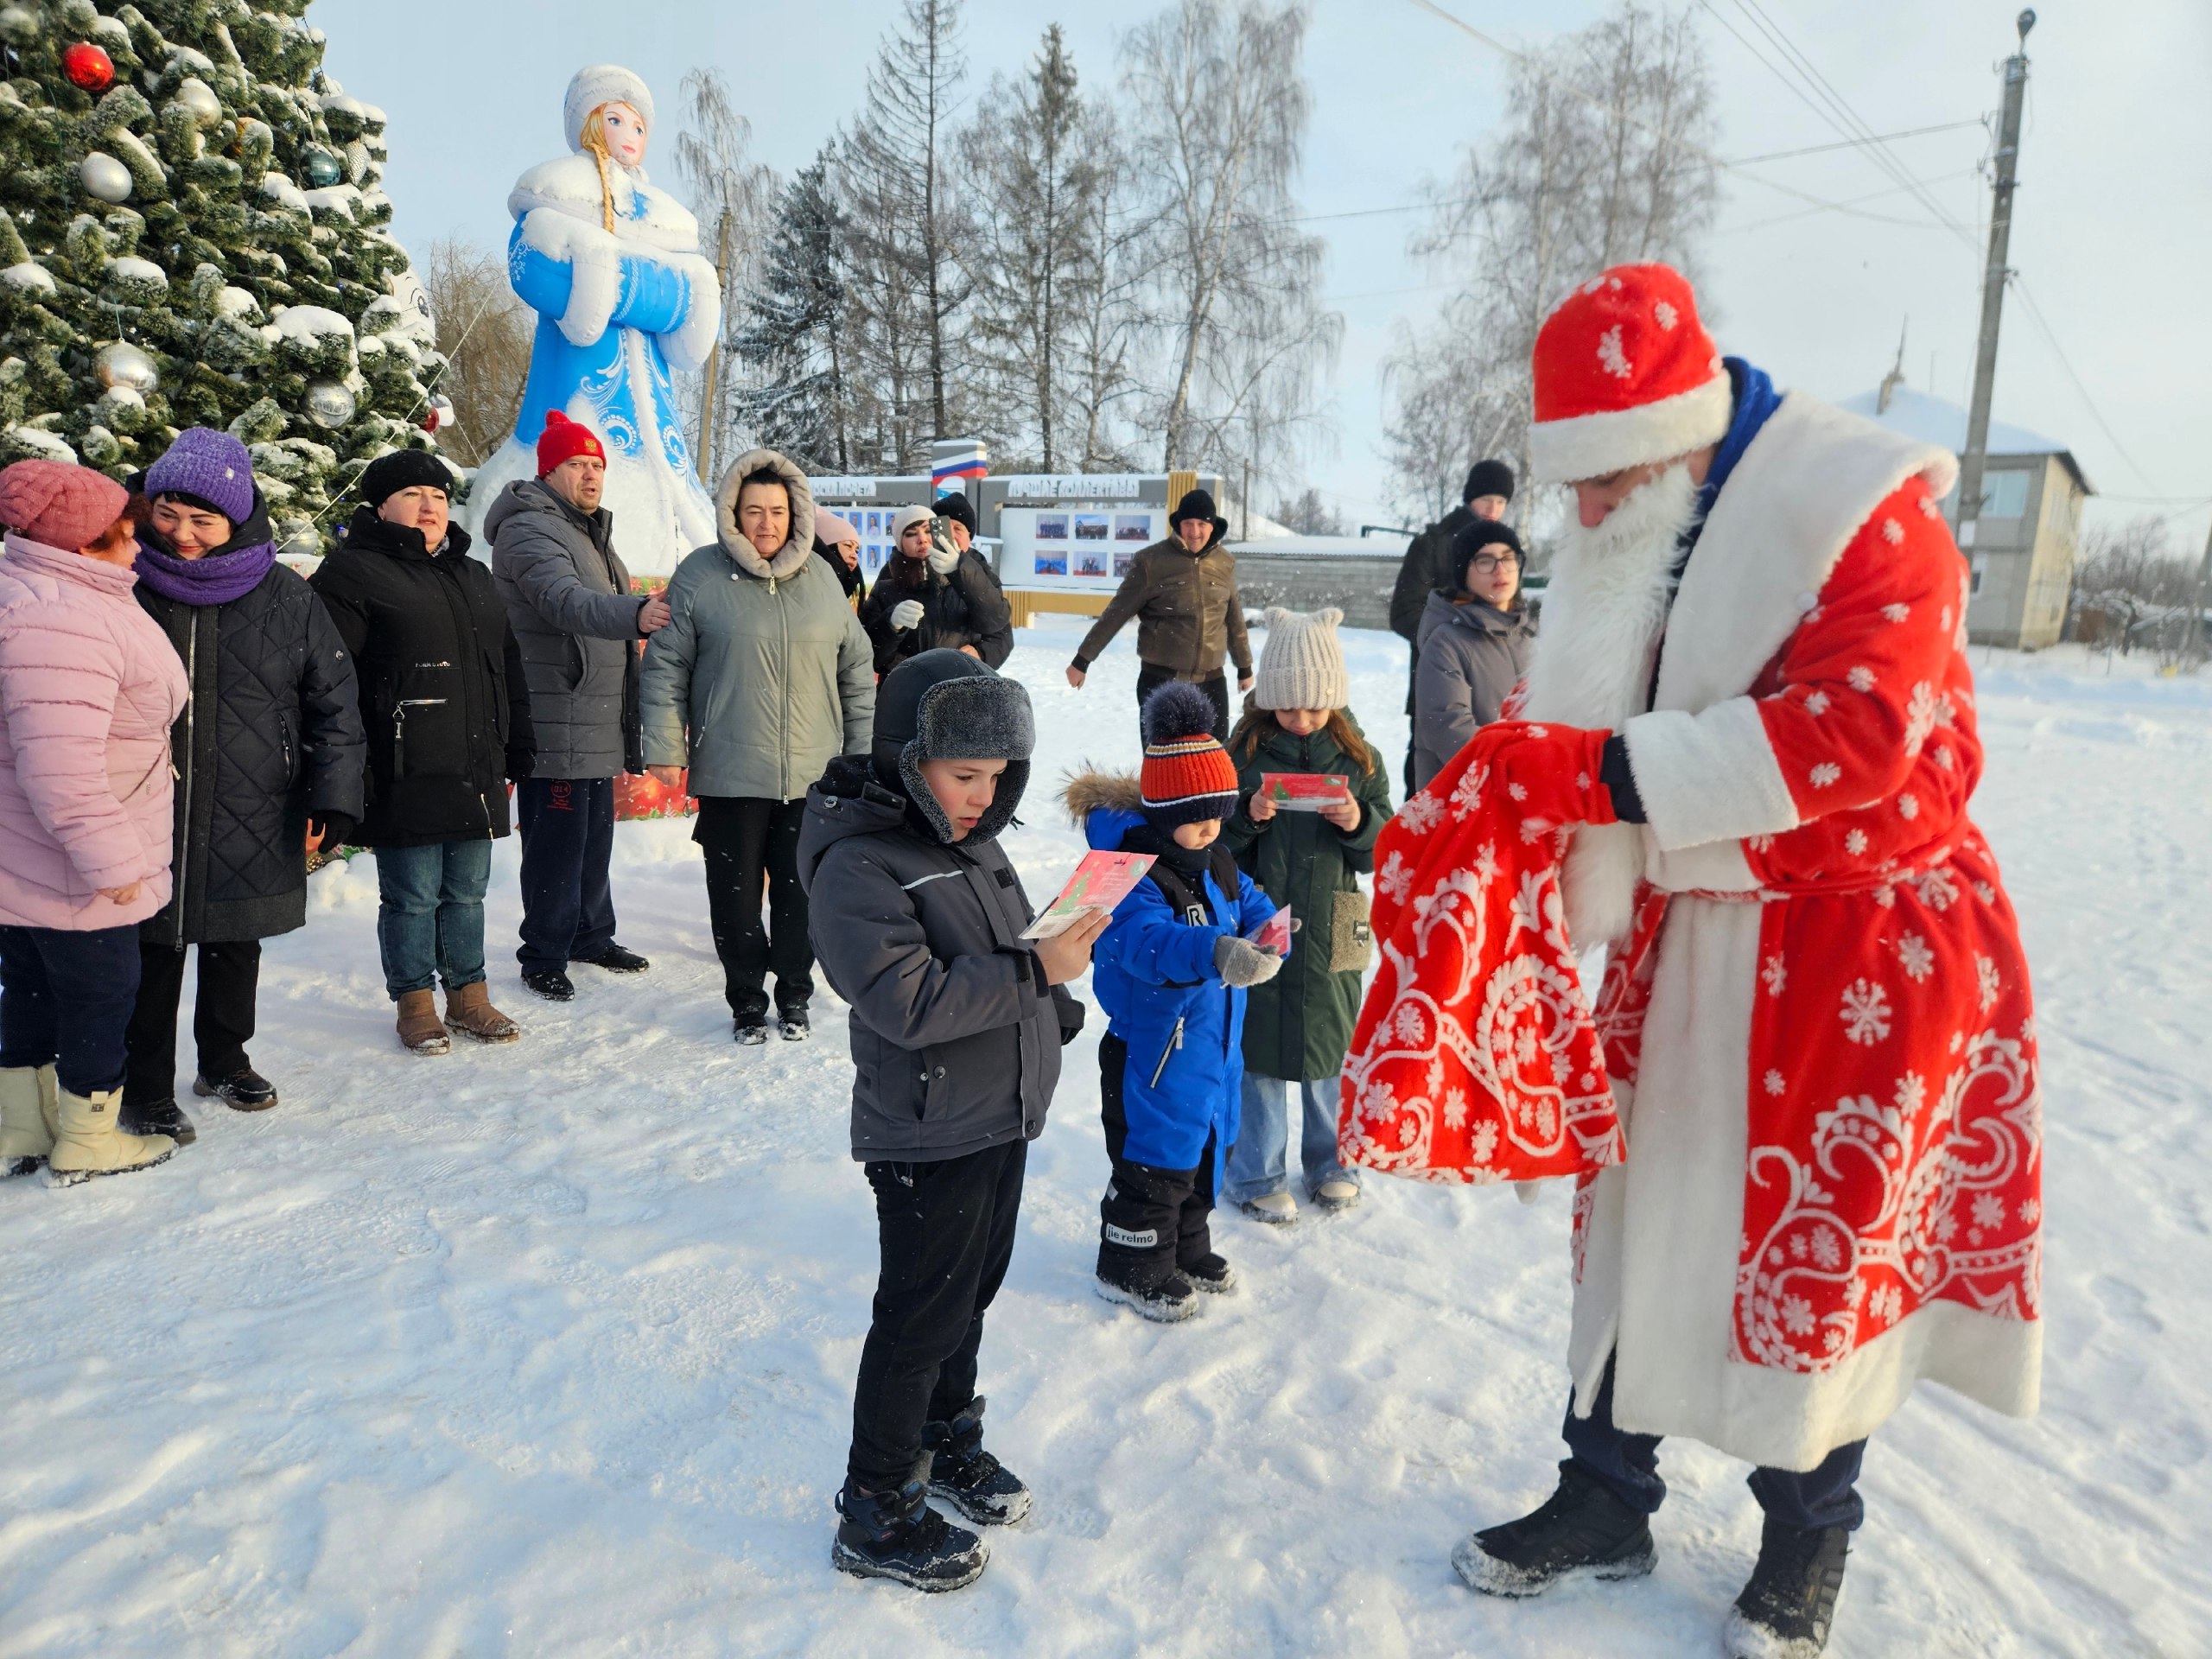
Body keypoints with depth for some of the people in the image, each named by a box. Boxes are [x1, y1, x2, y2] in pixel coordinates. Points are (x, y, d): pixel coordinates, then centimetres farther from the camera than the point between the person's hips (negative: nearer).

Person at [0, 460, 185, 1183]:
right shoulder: (63, 622, -26)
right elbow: (60, 764, -31)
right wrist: (110, 860, -24)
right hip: (73, 878, -10)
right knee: (101, 996, 6)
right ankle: (88, 1144, 22)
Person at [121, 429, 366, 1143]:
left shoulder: (287, 599, -2)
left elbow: (335, 703, 2)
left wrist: (332, 802, -4)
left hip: (253, 830, 1)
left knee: (237, 949, 17)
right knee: (153, 956, 5)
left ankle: (225, 1060, 38)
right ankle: (145, 1091, 21)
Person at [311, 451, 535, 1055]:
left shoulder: (474, 577, 19)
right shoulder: (353, 572, -4)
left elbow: (509, 667, 23)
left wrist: (517, 750, 19)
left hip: (476, 776, 6)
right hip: (404, 779, -6)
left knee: (466, 892, 14)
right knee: (411, 897, 2)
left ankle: (469, 995, 26)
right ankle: (415, 1005, 17)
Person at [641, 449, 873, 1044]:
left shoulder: (821, 578, 7)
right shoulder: (700, 576, -2)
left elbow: (856, 671, 13)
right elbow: (665, 666, 1)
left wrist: (864, 750, 11)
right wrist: (664, 747, -5)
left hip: (813, 773, 2)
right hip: (730, 773, -2)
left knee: (801, 889, 9)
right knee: (736, 890, 7)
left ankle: (794, 994, 26)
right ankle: (746, 998, 24)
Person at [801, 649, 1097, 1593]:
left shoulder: (974, 840, 5)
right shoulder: (856, 866, -21)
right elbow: (911, 1001, -30)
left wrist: (1052, 1014, 15)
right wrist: (1037, 973, -32)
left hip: (1003, 1119, 8)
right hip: (927, 1139, -8)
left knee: (972, 1290, 22)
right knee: (922, 1317, 4)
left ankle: (947, 1440, 43)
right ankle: (876, 1514, 22)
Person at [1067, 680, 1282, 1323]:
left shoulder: (1216, 864, 4)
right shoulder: (1133, 873, -24)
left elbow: (1247, 903, 12)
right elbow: (1147, 939, -40)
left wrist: (1266, 932, -13)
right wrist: (1215, 954, -56)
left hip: (1214, 1043, 9)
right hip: (1154, 1052, -8)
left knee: (1206, 1147, 22)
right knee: (1156, 1158, 4)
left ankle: (1186, 1251, 43)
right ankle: (1134, 1270, 25)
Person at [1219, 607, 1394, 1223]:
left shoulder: (1357, 757, 1)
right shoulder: (1244, 751, -4)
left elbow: (1386, 850, 3)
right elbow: (1211, 841, -2)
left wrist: (1361, 823, -17)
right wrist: (1246, 816, -20)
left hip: (1330, 933, 2)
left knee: (1330, 1045, 15)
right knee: (1259, 1050, 8)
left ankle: (1330, 1162, 36)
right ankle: (1256, 1174, 25)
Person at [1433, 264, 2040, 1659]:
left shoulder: (1860, 508, -17)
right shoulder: (1617, 549, 3)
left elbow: (1854, 730, -28)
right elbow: (1579, 744, 7)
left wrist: (1612, 772, -30)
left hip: (1869, 945, -6)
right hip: (1688, 938, 6)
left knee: (1822, 1235, 6)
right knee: (1639, 1210, 11)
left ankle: (1809, 1540, 31)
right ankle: (1607, 1502, 30)